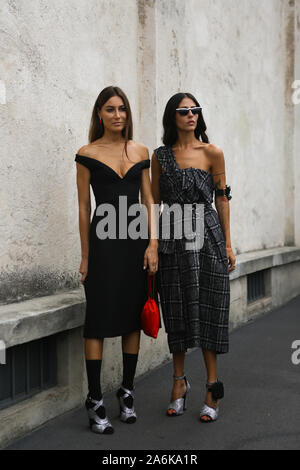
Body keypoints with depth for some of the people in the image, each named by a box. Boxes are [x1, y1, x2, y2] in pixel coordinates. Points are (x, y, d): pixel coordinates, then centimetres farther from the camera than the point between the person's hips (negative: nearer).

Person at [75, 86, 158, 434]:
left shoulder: (140, 151, 9)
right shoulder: (88, 154, 0)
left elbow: (148, 200, 8)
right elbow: (84, 208, 0)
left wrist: (153, 243, -2)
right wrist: (85, 256, -1)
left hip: (137, 239, 4)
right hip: (104, 240, -3)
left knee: (133, 317, 8)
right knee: (99, 319, -3)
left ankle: (127, 392, 22)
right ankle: (95, 401, 5)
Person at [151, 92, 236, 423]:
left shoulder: (212, 153, 3)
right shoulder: (160, 156, 7)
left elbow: (222, 199, 4)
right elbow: (155, 202, 9)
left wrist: (227, 244, 1)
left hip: (207, 236, -1)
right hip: (173, 239, 2)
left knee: (208, 308, -1)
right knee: (177, 309, 7)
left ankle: (212, 386, 8)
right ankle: (179, 381, 20)